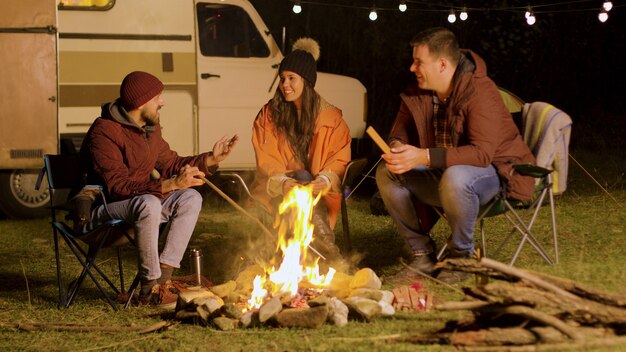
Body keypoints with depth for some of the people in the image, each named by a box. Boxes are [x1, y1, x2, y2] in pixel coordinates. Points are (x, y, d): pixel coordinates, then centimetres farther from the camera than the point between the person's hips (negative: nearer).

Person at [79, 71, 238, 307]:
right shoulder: (105, 132, -22)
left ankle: (163, 277, -13)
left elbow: (170, 163, 21)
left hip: (140, 202, 9)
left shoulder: (150, 128, 7)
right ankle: (150, 289, -28)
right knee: (149, 204, -37)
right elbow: (118, 186, -29)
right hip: (102, 206, -9)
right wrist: (170, 185, -35)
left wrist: (210, 159, 6)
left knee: (190, 198, -7)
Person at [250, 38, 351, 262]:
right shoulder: (268, 116, 4)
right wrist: (283, 183, -24)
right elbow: (266, 162, -3)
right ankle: (327, 251, -39)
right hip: (277, 190, 0)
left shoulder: (331, 118, 4)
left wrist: (325, 180, -23)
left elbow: (339, 160, -1)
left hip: (318, 189, 0)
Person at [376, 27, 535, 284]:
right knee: (386, 173, -11)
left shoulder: (480, 92, -25)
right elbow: (401, 129, 10)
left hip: (494, 173, -7)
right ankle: (421, 253, -2)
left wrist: (423, 157, -40)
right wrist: (396, 147, -18)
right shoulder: (418, 92, -1)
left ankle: (462, 255, -14)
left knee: (455, 178, -40)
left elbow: (482, 153, -33)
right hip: (442, 173, 7)